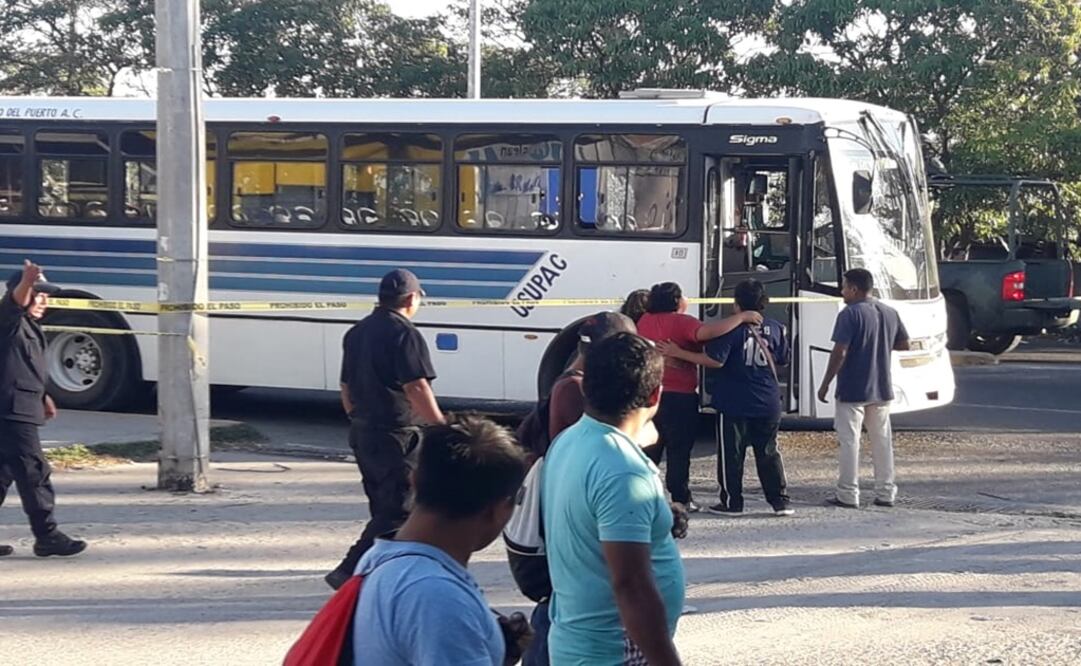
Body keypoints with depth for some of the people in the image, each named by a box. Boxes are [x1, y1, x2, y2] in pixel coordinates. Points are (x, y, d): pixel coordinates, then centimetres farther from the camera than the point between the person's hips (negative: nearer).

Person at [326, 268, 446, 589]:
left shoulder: (357, 332, 14)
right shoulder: (405, 334, -14)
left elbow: (346, 386, 20)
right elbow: (416, 388, -20)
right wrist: (442, 428, -16)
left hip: (362, 432, 9)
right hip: (396, 436, -9)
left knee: (383, 507, 17)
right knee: (397, 511, -5)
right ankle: (350, 572, -12)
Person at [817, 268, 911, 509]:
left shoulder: (850, 315, -14)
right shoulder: (890, 313, 7)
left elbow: (839, 353, -19)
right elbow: (904, 344, 15)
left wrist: (825, 385, -12)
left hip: (852, 390, -6)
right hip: (882, 390, 6)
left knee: (849, 440, 0)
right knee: (882, 439, 13)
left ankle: (848, 495, 1)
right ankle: (886, 493, 15)